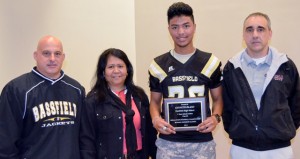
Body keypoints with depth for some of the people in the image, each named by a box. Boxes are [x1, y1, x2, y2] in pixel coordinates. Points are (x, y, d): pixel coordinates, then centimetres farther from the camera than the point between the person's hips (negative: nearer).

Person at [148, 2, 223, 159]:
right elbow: (155, 101, 9)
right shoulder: (158, 65, 2)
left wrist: (215, 117, -12)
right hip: (168, 142, 0)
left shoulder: (210, 62, 2)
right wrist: (156, 119, -11)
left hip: (202, 141, 0)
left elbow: (218, 98, 8)